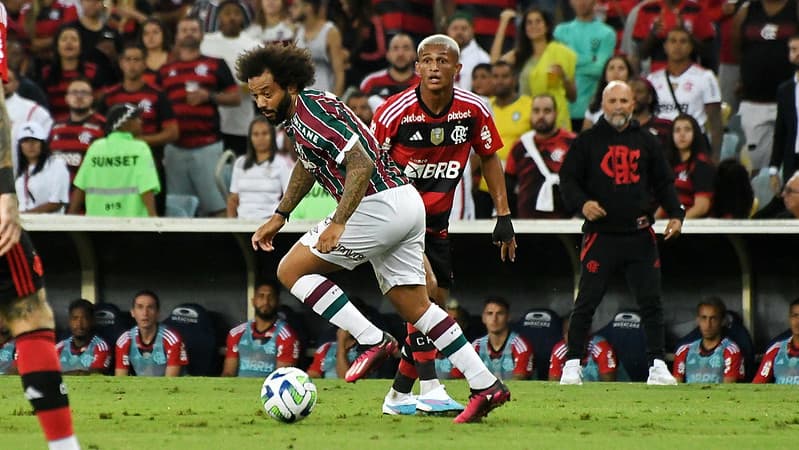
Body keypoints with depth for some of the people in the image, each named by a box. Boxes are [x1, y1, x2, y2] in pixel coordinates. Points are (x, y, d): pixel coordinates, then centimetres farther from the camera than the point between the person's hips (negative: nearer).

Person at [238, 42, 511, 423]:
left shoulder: (312, 111, -17)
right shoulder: (297, 114, 14)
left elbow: (361, 163, -25)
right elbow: (308, 166, 34)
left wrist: (338, 224, -30)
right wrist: (279, 216, 33)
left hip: (380, 206, -10)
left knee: (291, 270, -3)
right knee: (414, 307, 13)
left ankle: (372, 340, -8)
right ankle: (485, 385, 11)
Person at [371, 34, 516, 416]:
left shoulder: (473, 111, -9)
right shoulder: (393, 113, -19)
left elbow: (489, 157, 7)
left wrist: (504, 216, 5)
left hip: (436, 222, 6)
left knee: (437, 301, 5)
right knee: (424, 289, -23)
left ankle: (399, 395, 17)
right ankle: (430, 390, -25)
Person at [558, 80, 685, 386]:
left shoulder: (646, 142, 12)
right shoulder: (587, 142, 4)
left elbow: (663, 183, 15)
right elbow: (568, 180, 2)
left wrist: (675, 215, 1)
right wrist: (581, 203, -17)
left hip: (640, 235, 3)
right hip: (601, 234, -3)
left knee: (651, 302, 1)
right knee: (586, 303, -2)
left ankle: (657, 365, 6)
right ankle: (572, 364, 6)